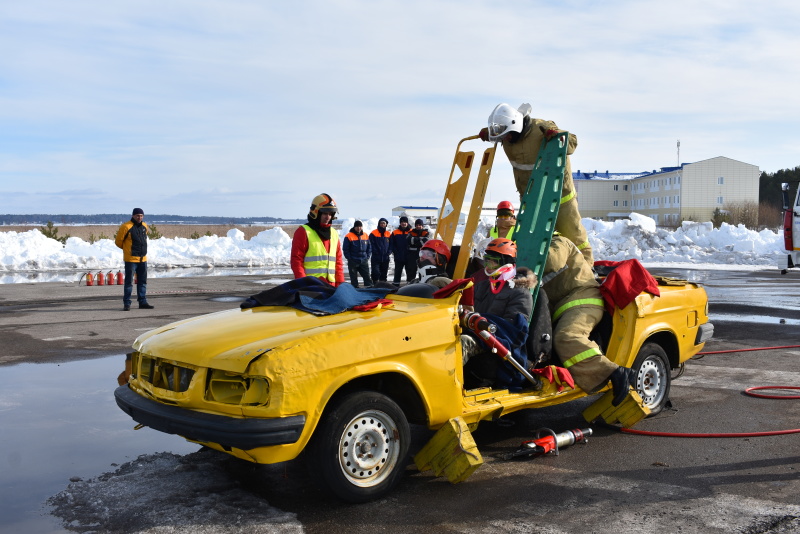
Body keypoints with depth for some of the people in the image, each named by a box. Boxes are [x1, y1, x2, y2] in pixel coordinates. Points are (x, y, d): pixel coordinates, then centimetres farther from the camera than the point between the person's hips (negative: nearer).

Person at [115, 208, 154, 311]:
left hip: (143, 259, 7)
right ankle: (126, 304, 1)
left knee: (143, 282, 11)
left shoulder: (144, 226, 10)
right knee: (129, 282, -3)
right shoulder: (126, 227, -11)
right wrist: (127, 249, 11)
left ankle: (143, 302, 18)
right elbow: (118, 241, -3)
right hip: (131, 259, -6)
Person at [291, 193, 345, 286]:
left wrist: (340, 283, 12)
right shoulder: (303, 232, -2)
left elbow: (338, 261, 20)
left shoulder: (334, 233, 18)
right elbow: (296, 260, -6)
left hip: (330, 286, 6)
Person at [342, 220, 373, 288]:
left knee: (368, 278, 2)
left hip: (364, 261, 3)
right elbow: (345, 249, -5)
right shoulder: (349, 236, -6)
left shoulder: (365, 236, 8)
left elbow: (369, 248, 15)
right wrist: (350, 258, -8)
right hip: (353, 262, -3)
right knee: (354, 279, 3)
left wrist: (367, 257, 5)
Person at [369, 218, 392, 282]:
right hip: (376, 258, -4)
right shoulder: (373, 233, -3)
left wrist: (388, 252, -6)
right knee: (376, 272, -10)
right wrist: (376, 252, -13)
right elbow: (371, 245, -6)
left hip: (385, 258, 4)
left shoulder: (389, 234, 9)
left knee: (384, 274, 9)